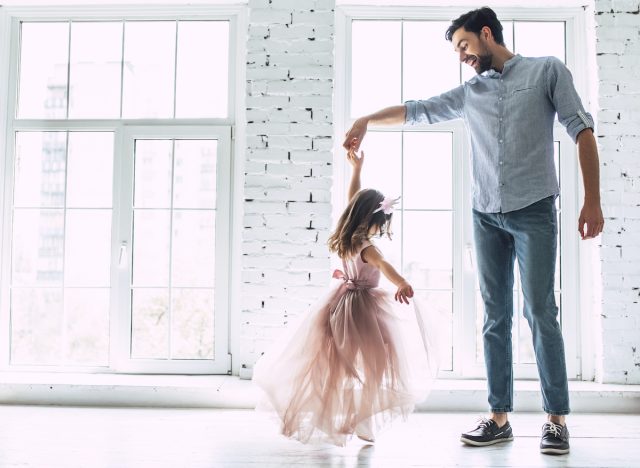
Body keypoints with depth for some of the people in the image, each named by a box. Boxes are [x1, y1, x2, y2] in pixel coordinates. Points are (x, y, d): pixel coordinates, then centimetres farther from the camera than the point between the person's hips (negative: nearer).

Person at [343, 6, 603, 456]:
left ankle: (557, 419, 2)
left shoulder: (547, 70, 5)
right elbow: (415, 110, 20)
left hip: (534, 211, -4)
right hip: (486, 216, 4)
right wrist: (366, 120, 6)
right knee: (496, 317, 3)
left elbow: (581, 129, 0)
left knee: (541, 312, -7)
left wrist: (592, 200, -8)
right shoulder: (470, 92, 16)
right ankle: (500, 417, 7)